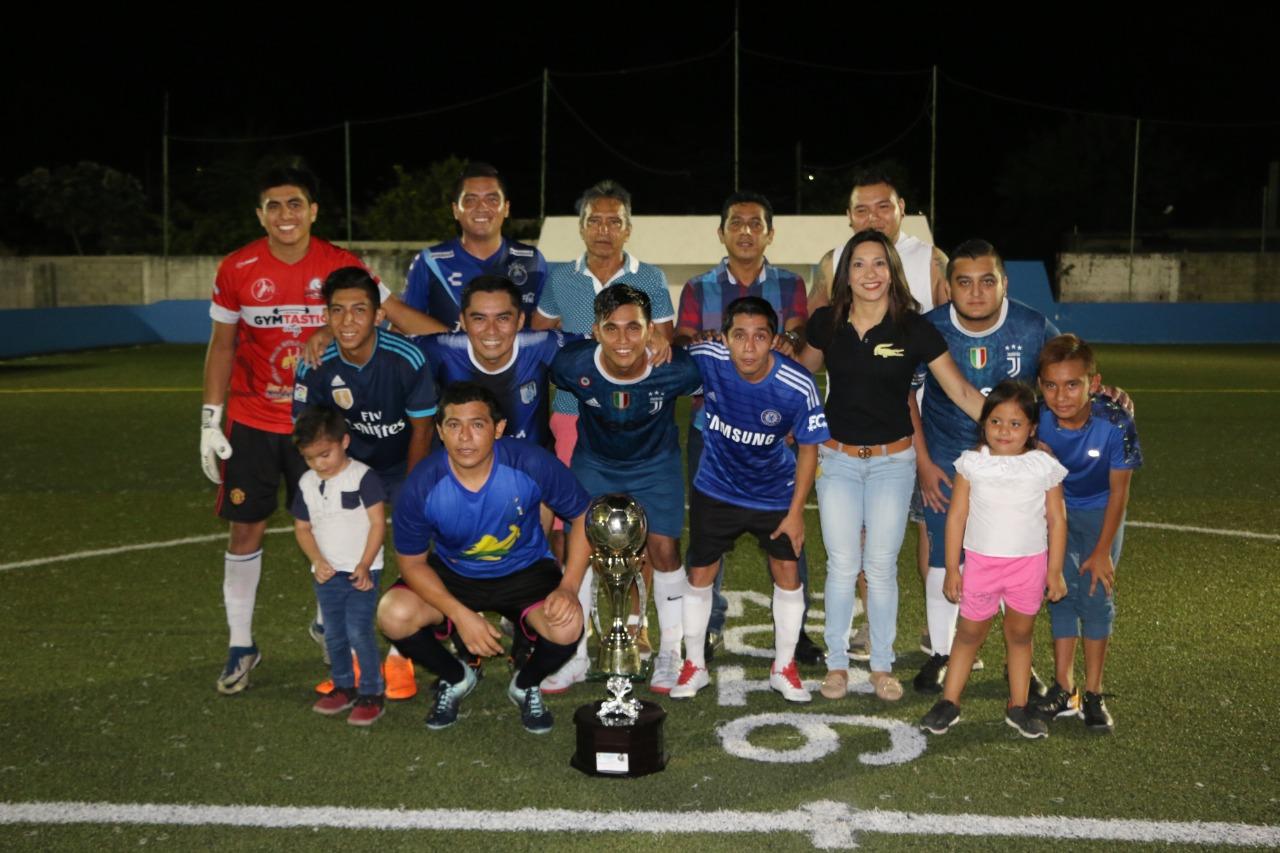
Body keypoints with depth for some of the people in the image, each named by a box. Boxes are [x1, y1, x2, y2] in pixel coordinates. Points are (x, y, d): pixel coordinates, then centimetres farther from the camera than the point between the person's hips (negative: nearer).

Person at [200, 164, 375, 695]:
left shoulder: (343, 268, -7)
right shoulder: (237, 270, -5)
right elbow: (221, 345, 3)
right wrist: (210, 421, -1)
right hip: (252, 421, 1)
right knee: (246, 529, 4)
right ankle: (241, 646, 17)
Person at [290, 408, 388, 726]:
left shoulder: (362, 477, -12)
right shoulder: (307, 484, 5)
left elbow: (378, 523, -13)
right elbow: (302, 527, 9)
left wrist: (365, 565, -16)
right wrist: (317, 561, -7)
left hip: (361, 572, -6)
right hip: (327, 574, 6)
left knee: (359, 632, -8)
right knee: (334, 635, 13)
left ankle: (371, 693, 4)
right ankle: (343, 687, 29)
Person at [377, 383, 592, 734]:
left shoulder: (531, 463, -26)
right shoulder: (423, 485, -23)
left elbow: (584, 515, -12)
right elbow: (412, 561, -11)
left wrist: (569, 587, -23)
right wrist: (461, 615, -23)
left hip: (525, 570, -1)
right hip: (451, 573, 1)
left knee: (567, 627, -30)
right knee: (393, 616, -26)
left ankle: (526, 685, 9)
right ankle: (455, 679, 9)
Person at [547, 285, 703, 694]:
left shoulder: (677, 370, -31)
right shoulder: (572, 365, -29)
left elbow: (706, 392, -7)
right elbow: (547, 383, -4)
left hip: (655, 464, -1)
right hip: (594, 462, 1)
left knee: (663, 549, -6)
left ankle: (670, 653, 15)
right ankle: (575, 657, 15)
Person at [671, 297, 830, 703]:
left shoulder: (798, 386, -25)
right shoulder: (705, 359, -24)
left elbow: (808, 449, -11)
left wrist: (796, 511, -9)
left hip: (775, 494, -1)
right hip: (715, 490, 1)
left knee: (787, 572, 3)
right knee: (699, 575, 7)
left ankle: (783, 667, 25)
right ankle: (694, 665, 27)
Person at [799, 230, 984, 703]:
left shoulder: (914, 328, -10)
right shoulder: (826, 323, -4)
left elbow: (961, 392, -9)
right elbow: (803, 369, 17)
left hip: (893, 460, -1)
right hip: (837, 459, 1)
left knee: (881, 567, 6)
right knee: (842, 565, 5)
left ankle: (882, 665, 23)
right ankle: (836, 663, 20)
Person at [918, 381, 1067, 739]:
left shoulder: (1044, 467, -5)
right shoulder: (972, 463, -6)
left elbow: (1057, 519, 1)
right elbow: (956, 516, -4)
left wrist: (1055, 570, 0)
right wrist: (952, 568, -4)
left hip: (1029, 564, 0)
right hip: (981, 562, 0)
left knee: (1020, 633, 12)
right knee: (970, 632, 9)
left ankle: (1018, 706, 25)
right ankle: (949, 702, 19)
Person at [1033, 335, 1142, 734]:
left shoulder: (1115, 423, -32)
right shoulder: (1038, 419, -27)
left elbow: (1119, 488, -18)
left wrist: (1102, 551, -13)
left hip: (1101, 510, -1)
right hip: (1056, 508, 1)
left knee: (1097, 593, -3)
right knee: (1063, 591, 1)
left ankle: (1093, 695, 10)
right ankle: (1064, 690, 12)